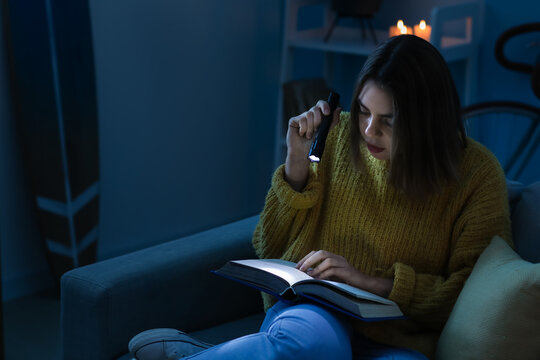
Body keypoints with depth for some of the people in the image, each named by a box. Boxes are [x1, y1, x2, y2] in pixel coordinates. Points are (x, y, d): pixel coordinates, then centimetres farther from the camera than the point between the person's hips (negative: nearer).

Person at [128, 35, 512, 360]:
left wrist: (375, 283, -13)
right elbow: (271, 250, 10)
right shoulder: (338, 135, 3)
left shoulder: (478, 174, -3)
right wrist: (298, 163, -5)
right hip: (314, 310, 0)